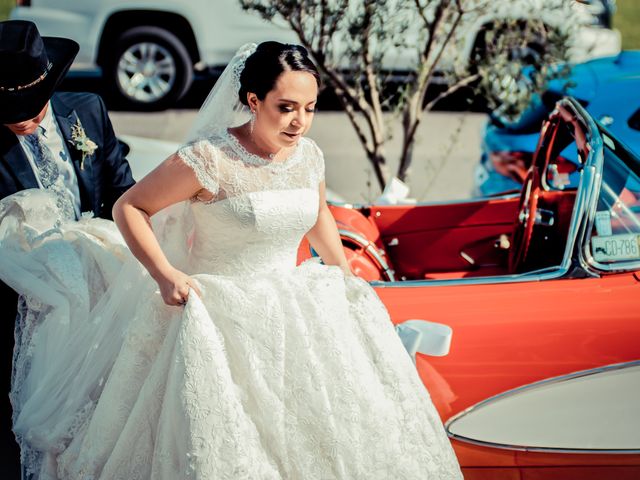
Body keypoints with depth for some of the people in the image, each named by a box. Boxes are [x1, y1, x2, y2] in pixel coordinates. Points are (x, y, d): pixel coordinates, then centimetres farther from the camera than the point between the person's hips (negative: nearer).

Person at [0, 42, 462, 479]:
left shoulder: (309, 156, 0)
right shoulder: (210, 159, -18)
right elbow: (128, 207, -10)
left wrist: (347, 279, 21)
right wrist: (165, 275, -21)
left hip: (292, 310, 6)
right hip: (222, 320, -6)